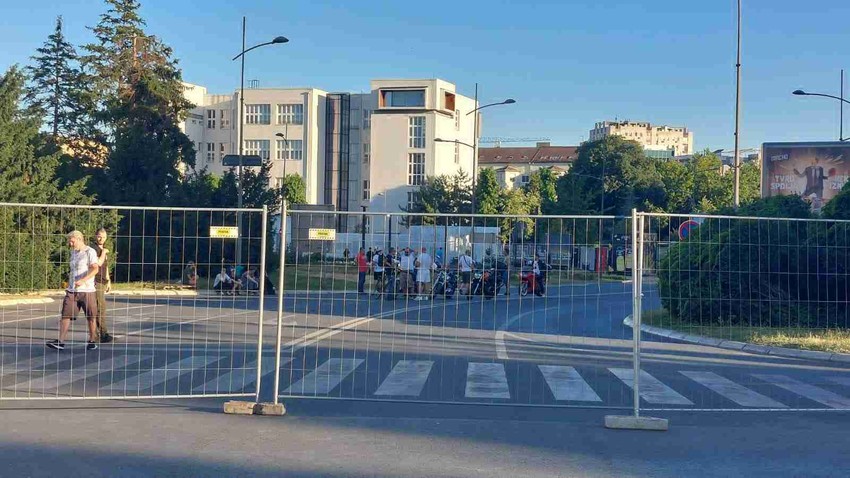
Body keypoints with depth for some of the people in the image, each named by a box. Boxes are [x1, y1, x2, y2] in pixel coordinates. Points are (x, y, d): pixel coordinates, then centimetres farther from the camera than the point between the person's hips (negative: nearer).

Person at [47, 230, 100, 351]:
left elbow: (95, 269, -18)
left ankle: (92, 341, 16)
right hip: (72, 291, 6)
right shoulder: (73, 252, 17)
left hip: (87, 290, -6)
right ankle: (60, 342, -6)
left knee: (91, 317, 3)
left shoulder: (90, 252, -6)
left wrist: (82, 280, -28)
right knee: (65, 315, -4)